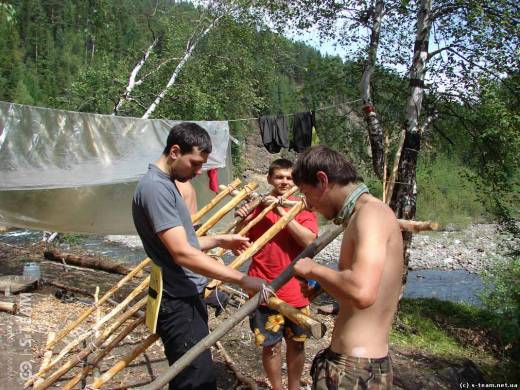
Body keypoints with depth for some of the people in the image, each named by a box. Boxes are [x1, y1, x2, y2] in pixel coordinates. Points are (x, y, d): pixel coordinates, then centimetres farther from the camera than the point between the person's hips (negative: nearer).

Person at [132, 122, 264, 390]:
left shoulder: (166, 184, 13)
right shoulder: (155, 187, -20)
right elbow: (182, 254, -28)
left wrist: (218, 240, 10)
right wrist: (242, 279, -26)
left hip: (187, 297, 10)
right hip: (178, 303, -10)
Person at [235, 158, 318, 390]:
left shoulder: (303, 206, -2)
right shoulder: (257, 206, 0)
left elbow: (309, 241, -18)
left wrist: (283, 212, -23)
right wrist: (242, 221, -16)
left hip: (295, 290, 1)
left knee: (296, 343, 15)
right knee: (270, 345, 8)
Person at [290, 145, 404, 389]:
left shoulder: (371, 212, -20)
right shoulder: (362, 214, 11)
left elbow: (362, 293, -36)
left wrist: (313, 269, -19)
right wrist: (322, 285, 7)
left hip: (355, 370, -9)